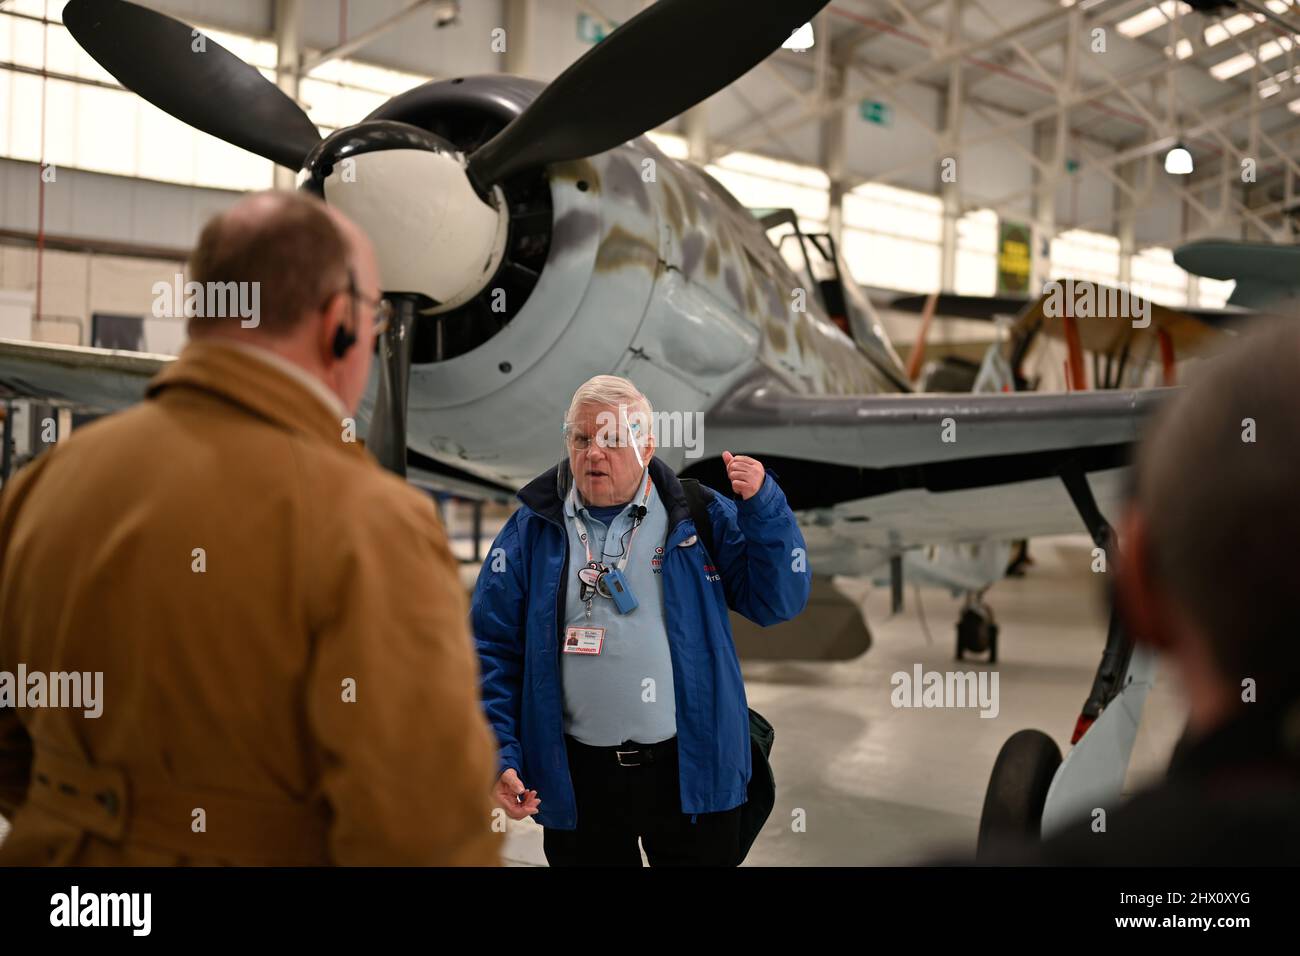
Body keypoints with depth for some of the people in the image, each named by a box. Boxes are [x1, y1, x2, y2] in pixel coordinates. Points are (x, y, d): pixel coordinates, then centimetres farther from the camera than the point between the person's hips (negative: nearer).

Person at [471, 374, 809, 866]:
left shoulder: (698, 515, 1)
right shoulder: (532, 529, 1)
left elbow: (780, 602, -3)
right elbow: (492, 646, 2)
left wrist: (762, 506, -14)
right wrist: (499, 754, -6)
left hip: (691, 770, 0)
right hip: (578, 777, 0)